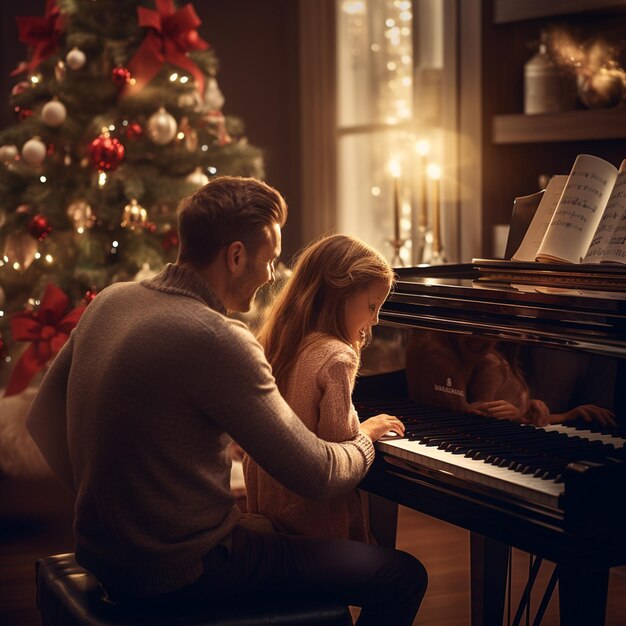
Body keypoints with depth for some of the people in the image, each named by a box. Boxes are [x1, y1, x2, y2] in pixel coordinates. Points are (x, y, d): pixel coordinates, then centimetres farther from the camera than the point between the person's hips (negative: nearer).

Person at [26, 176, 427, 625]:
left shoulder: (110, 301, 1)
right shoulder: (217, 341, -24)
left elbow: (43, 420, 13)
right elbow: (316, 475, -19)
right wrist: (365, 438, 2)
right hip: (181, 576, -9)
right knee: (402, 577, 0)